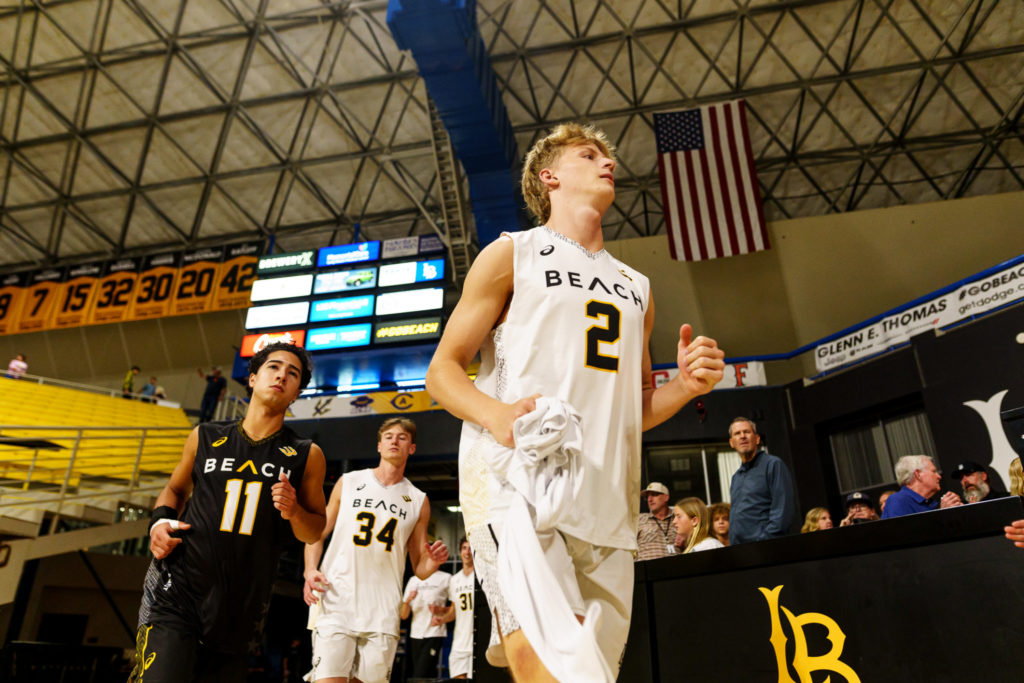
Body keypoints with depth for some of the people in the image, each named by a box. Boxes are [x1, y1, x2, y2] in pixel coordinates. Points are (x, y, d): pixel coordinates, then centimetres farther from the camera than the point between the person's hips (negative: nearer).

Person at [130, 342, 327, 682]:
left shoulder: (306, 456, -1)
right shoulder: (204, 438, 3)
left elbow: (314, 533, 6)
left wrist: (294, 512, -15)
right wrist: (160, 520, -1)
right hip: (176, 591, 0)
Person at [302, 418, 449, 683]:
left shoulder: (418, 501, 11)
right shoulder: (349, 482, 10)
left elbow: (419, 569, 13)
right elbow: (317, 534, 11)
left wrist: (433, 561, -10)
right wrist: (310, 570, -7)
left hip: (383, 614, 1)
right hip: (336, 602, -1)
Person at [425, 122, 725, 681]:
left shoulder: (636, 287, 24)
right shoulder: (512, 254, 9)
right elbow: (442, 371, 4)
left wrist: (684, 386, 5)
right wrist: (496, 414, -18)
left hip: (605, 509, 6)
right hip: (514, 484, -5)